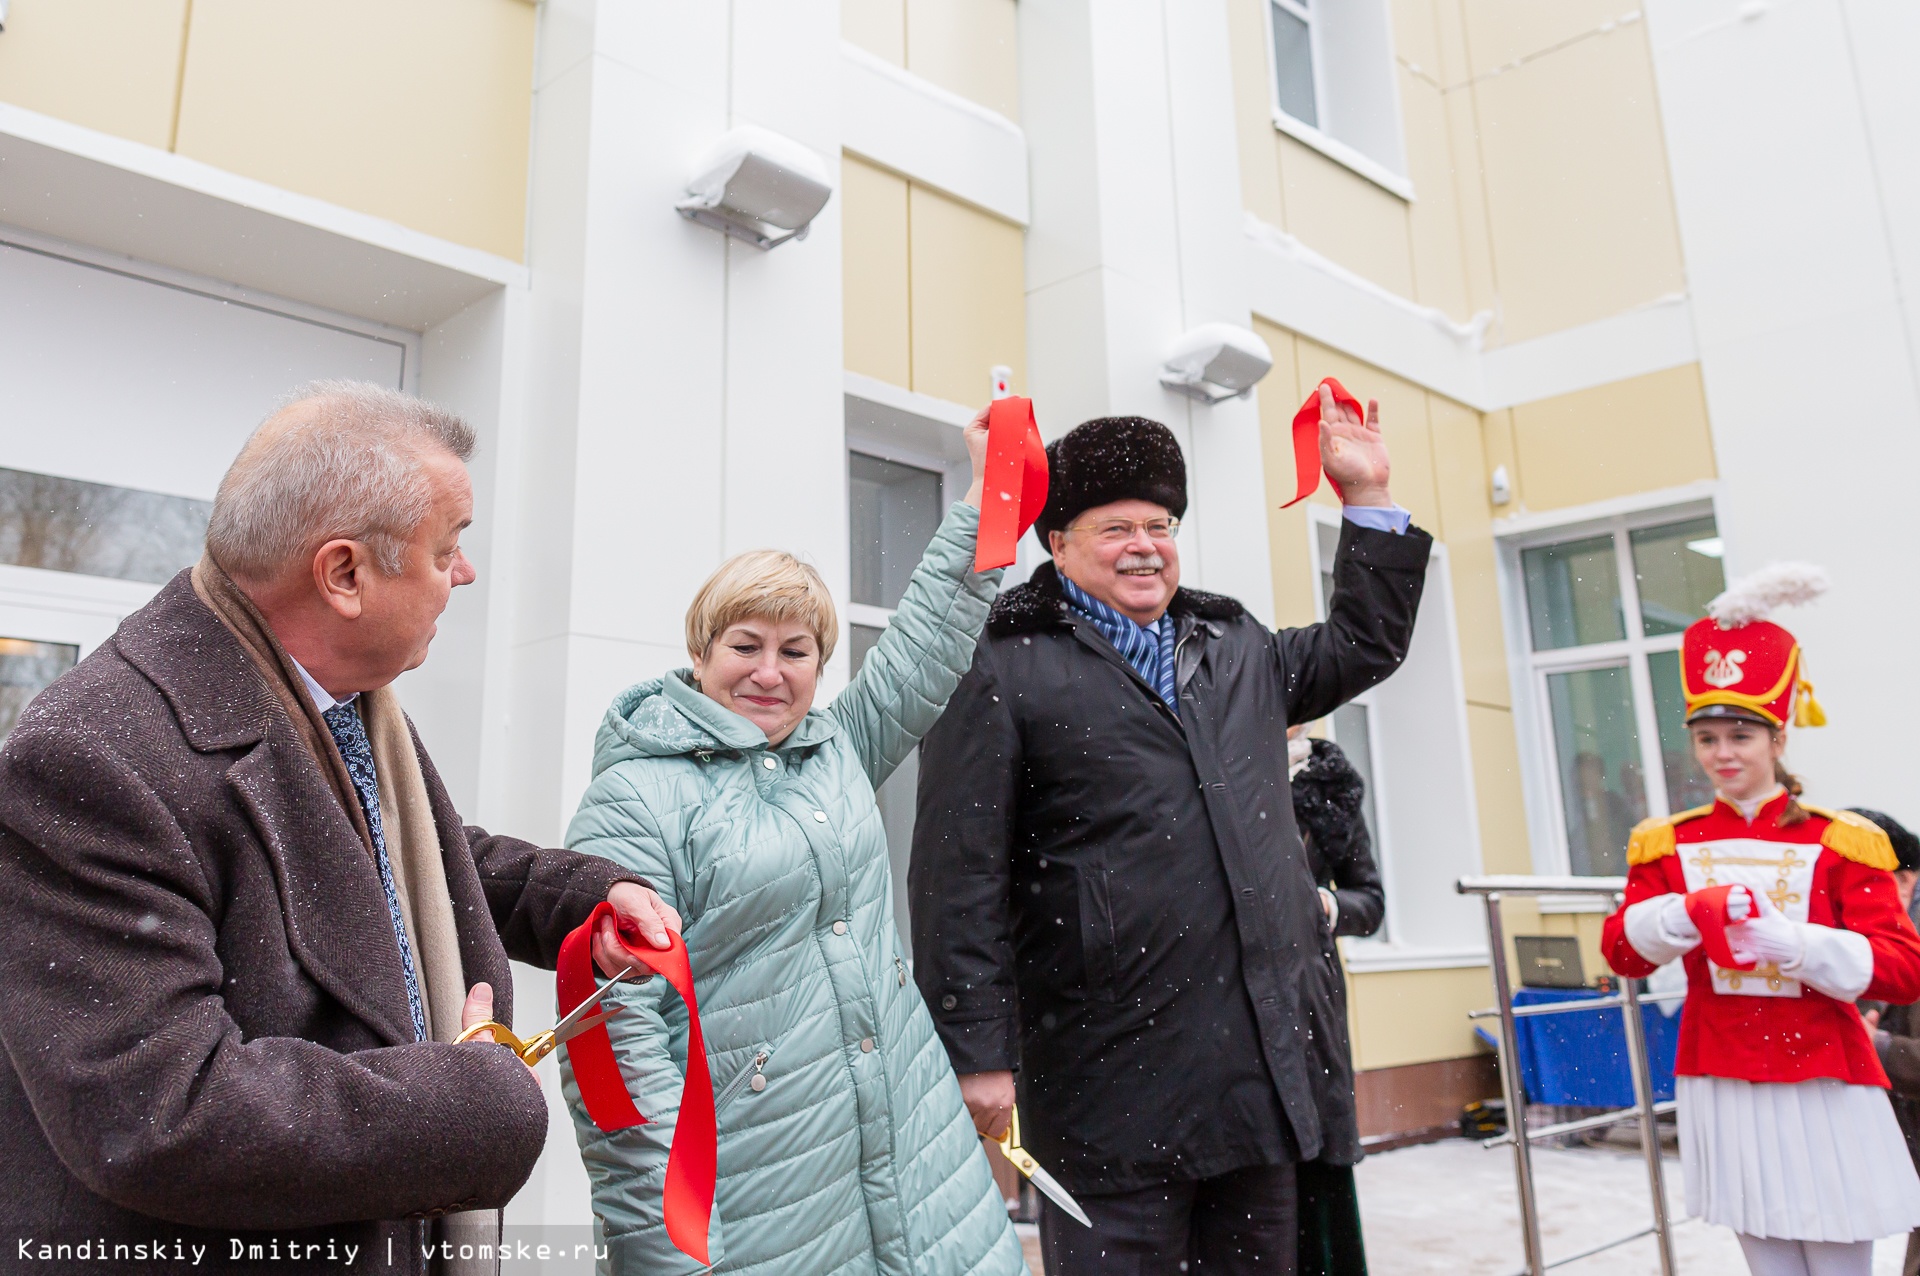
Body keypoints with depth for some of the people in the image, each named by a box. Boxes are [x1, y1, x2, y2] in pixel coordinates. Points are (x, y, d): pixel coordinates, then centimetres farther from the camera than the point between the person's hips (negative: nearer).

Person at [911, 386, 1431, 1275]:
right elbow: (960, 878, -9)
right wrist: (976, 1054, -13)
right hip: (1114, 1074, -6)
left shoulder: (1239, 649, 18)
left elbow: (1365, 643, 32)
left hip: (1268, 1057, 7)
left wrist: (1368, 496, 25)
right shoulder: (1006, 669, -4)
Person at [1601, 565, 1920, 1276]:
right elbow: (1621, 951, -2)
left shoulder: (1837, 842, -2)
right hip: (1722, 1087, 2)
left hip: (1823, 1084, -2)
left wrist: (1788, 940, -23)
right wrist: (1689, 911, -22)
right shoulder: (1669, 844, 5)